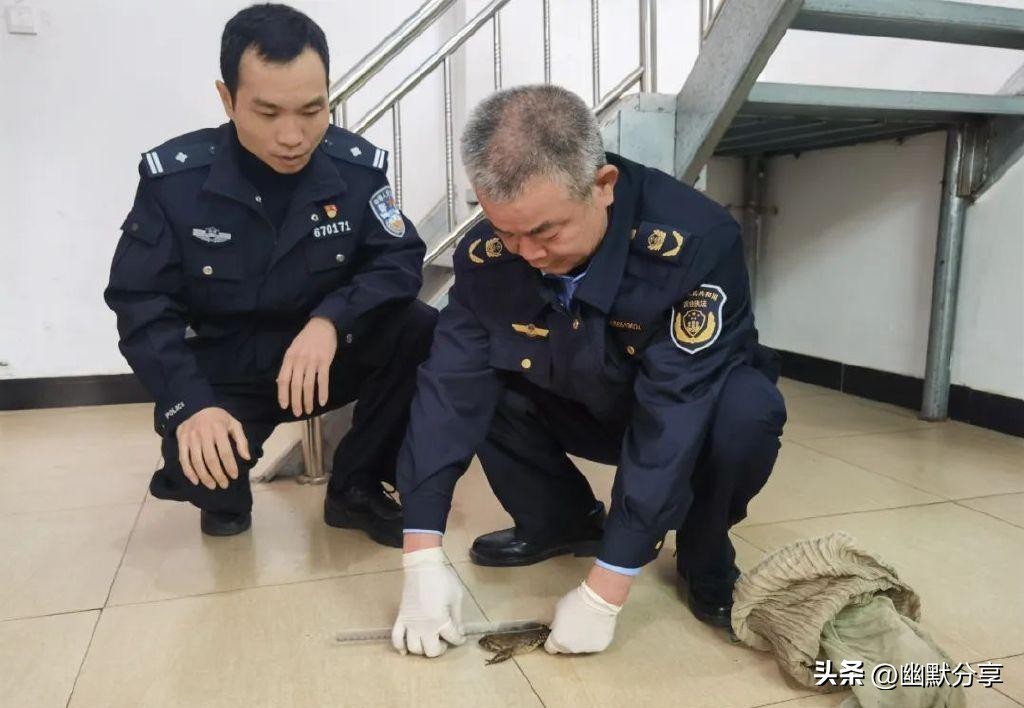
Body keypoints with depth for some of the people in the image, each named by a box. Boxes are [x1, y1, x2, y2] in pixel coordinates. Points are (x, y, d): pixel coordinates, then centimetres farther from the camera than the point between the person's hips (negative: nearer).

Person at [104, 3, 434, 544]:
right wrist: (190, 405, -28)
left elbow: (400, 261, -15)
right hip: (224, 371, -1)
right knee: (196, 465, -28)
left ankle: (355, 486, -3)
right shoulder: (173, 176, -14)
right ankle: (225, 494, 14)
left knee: (425, 336, -25)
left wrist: (331, 320, -35)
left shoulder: (358, 166, -12)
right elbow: (141, 304, -13)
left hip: (329, 355, 1)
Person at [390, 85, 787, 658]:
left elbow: (675, 418, -37)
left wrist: (604, 593, -36)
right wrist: (424, 557, -30)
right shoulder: (487, 254, -22)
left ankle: (706, 560, -4)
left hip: (698, 408, -3)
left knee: (747, 411, -36)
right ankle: (565, 522, 6)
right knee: (472, 382, -18)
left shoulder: (696, 242, -35)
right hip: (582, 408, 4)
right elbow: (451, 386, -23)